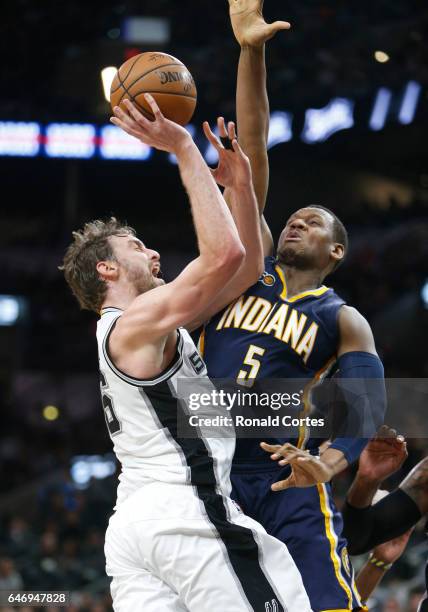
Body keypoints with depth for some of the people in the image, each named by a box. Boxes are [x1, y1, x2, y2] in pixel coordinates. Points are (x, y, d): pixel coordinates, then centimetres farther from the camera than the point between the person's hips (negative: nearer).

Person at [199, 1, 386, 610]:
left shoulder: (344, 322, 8)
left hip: (285, 479, -2)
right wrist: (251, 53, 0)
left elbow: (368, 406, -7)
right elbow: (251, 151, 6)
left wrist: (327, 463, -30)